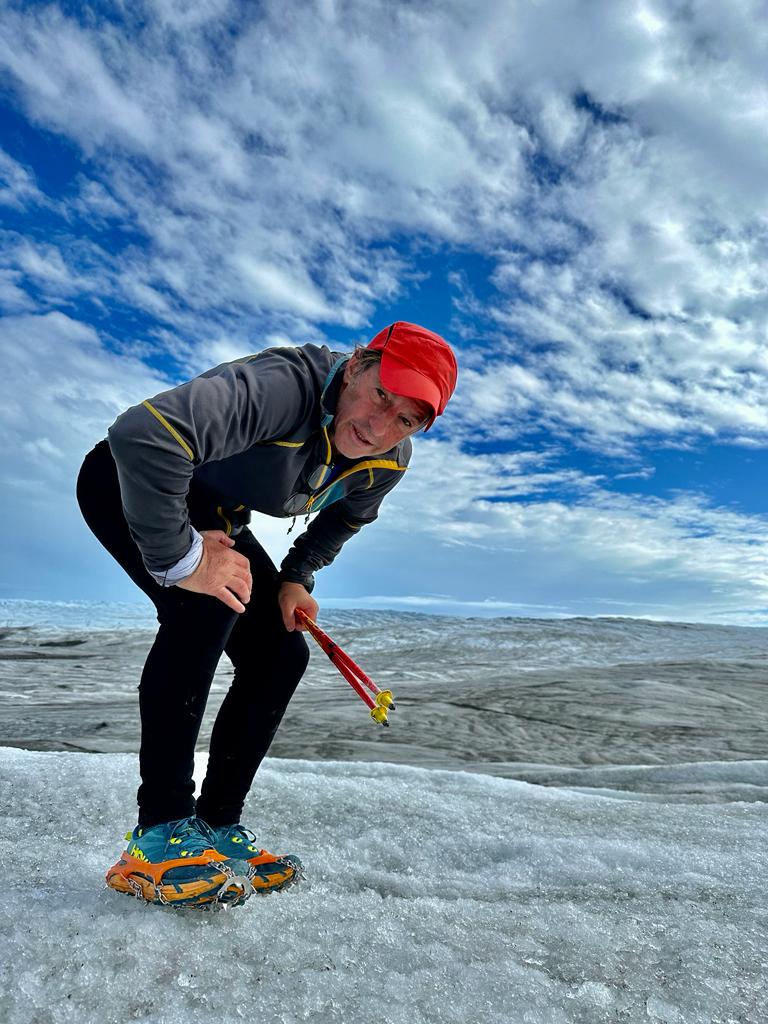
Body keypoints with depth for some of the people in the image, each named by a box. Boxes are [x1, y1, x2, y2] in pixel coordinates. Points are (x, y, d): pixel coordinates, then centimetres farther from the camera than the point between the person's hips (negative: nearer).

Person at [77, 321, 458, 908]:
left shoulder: (390, 461, -13)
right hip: (129, 483, -7)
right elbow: (143, 435, -49)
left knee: (282, 655, -3)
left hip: (217, 517, 7)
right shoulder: (284, 385, -38)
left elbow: (348, 515, 9)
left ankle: (218, 825, 9)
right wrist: (179, 559, -40)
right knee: (208, 604, -33)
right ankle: (160, 833, -19)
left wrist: (297, 578, -3)